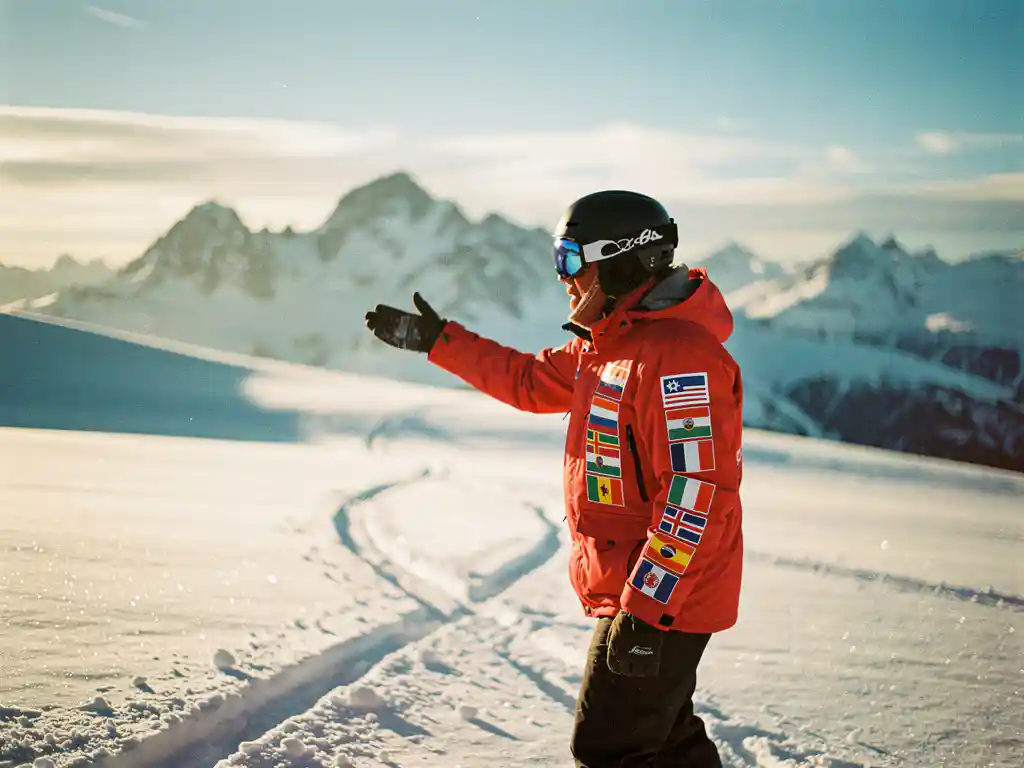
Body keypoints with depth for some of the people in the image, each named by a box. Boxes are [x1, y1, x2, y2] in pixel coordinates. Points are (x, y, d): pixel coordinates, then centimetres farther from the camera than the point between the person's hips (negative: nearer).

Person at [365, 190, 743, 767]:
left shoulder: (680, 353, -23)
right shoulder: (607, 345, 10)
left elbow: (696, 491, -28)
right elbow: (531, 381, 26)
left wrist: (646, 610, -29)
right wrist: (437, 341, 25)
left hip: (660, 603, -10)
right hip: (640, 592, 10)